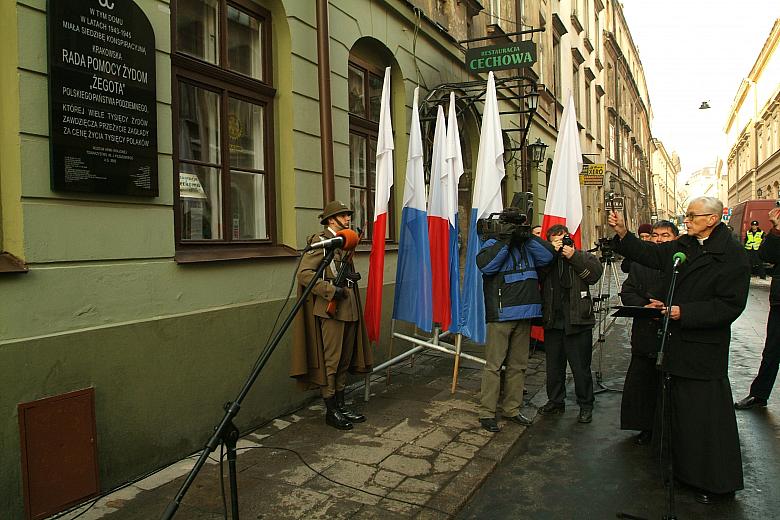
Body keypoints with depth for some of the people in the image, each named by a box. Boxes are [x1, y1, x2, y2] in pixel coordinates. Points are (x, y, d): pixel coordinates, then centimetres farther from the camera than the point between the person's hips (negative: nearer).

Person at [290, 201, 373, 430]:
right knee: (330, 361, -2)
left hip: (349, 308, 9)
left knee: (345, 360, 14)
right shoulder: (320, 241, -9)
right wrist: (331, 290, -21)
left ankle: (341, 406, 25)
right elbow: (304, 273, -16)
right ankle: (331, 411, 9)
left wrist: (353, 275, 6)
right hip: (331, 310, -9)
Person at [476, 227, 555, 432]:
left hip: (525, 315, 6)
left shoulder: (527, 245, 16)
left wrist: (528, 236, -4)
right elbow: (485, 265, -20)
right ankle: (486, 413, 2)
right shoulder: (493, 244, -1)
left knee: (518, 365, 13)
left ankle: (511, 409, 24)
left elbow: (547, 256, 2)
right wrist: (506, 241, -17)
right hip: (500, 315, -6)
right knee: (494, 364, -5)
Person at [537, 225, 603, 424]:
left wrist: (573, 256, -14)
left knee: (581, 368, 4)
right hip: (552, 323, 3)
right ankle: (555, 401, 29)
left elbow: (594, 274, -12)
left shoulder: (583, 256, 5)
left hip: (578, 322, -3)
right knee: (553, 366, 14)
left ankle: (585, 405, 19)